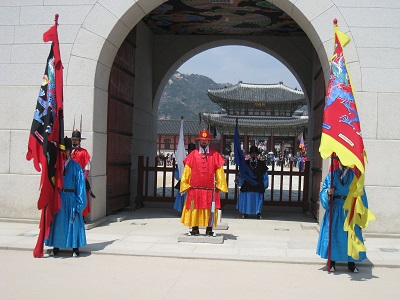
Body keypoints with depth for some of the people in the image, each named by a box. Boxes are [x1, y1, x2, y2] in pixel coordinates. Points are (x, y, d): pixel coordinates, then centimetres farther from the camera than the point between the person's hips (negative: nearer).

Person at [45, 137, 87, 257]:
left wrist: (79, 202, -7)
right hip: (58, 198, 2)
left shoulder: (76, 166, 0)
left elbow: (80, 184, -2)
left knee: (73, 222, 1)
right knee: (57, 222, 7)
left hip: (71, 198, -2)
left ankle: (75, 248, 12)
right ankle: (56, 247, 21)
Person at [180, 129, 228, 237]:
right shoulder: (193, 154, 5)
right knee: (194, 208, 4)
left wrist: (219, 185, 3)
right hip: (195, 188, 0)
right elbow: (187, 171, 8)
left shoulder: (215, 155, 4)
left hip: (210, 189, 0)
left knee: (210, 209, 2)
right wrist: (186, 185, 5)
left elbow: (219, 171, 6)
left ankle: (209, 229, 12)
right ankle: (195, 229, 14)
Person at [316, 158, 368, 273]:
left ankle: (351, 263, 13)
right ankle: (332, 262, 13)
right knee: (333, 235, 2)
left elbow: (361, 195, 4)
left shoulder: (355, 176, 5)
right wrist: (328, 192, -20)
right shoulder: (332, 175, 6)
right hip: (334, 209, 0)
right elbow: (323, 192, 3)